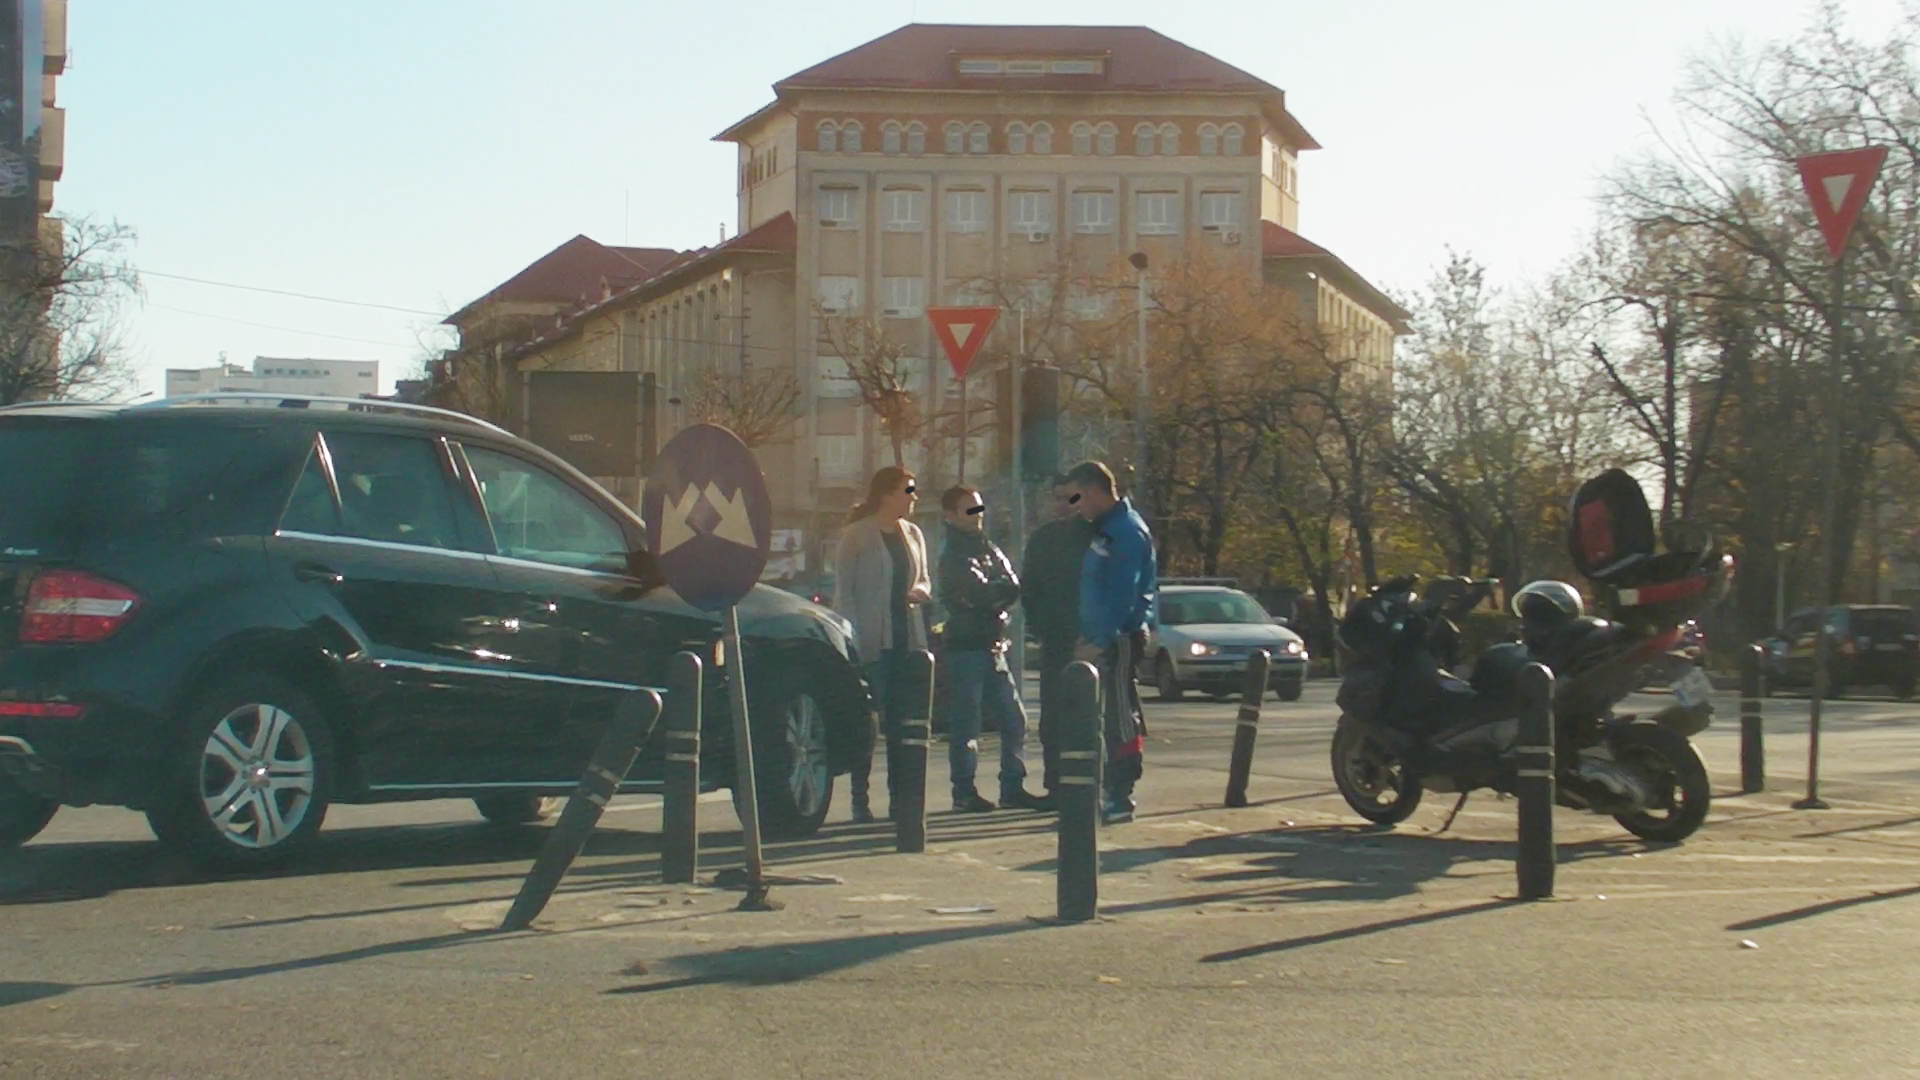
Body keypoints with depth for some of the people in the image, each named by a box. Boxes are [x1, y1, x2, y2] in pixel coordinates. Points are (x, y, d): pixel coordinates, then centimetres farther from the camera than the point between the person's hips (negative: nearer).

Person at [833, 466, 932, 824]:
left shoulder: (912, 535, 14)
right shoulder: (856, 536, -5)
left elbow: (924, 580, 23)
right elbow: (843, 592, -7)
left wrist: (921, 591, -2)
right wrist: (854, 640, -16)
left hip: (907, 638, 6)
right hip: (871, 643, -6)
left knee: (902, 719, 5)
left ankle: (899, 796, 10)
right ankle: (860, 801, 0)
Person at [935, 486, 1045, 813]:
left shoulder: (988, 549, 17)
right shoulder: (954, 555, -8)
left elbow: (1012, 588, 7)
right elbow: (981, 594, -18)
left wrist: (993, 594, -11)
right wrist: (1003, 590, -1)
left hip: (992, 647, 8)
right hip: (966, 647, -8)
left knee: (1014, 719, 7)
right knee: (966, 724, -5)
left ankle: (1013, 788, 13)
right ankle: (964, 793, 0)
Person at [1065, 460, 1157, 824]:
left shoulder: (1126, 531, -14)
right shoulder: (1106, 527, 17)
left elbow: (1122, 595, -21)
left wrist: (1100, 641, -23)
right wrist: (1088, 637, 14)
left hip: (1119, 639, -10)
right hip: (1102, 639, 10)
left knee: (1120, 719, -7)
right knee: (1116, 718, 11)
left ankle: (1119, 798, -5)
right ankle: (1114, 794, 15)